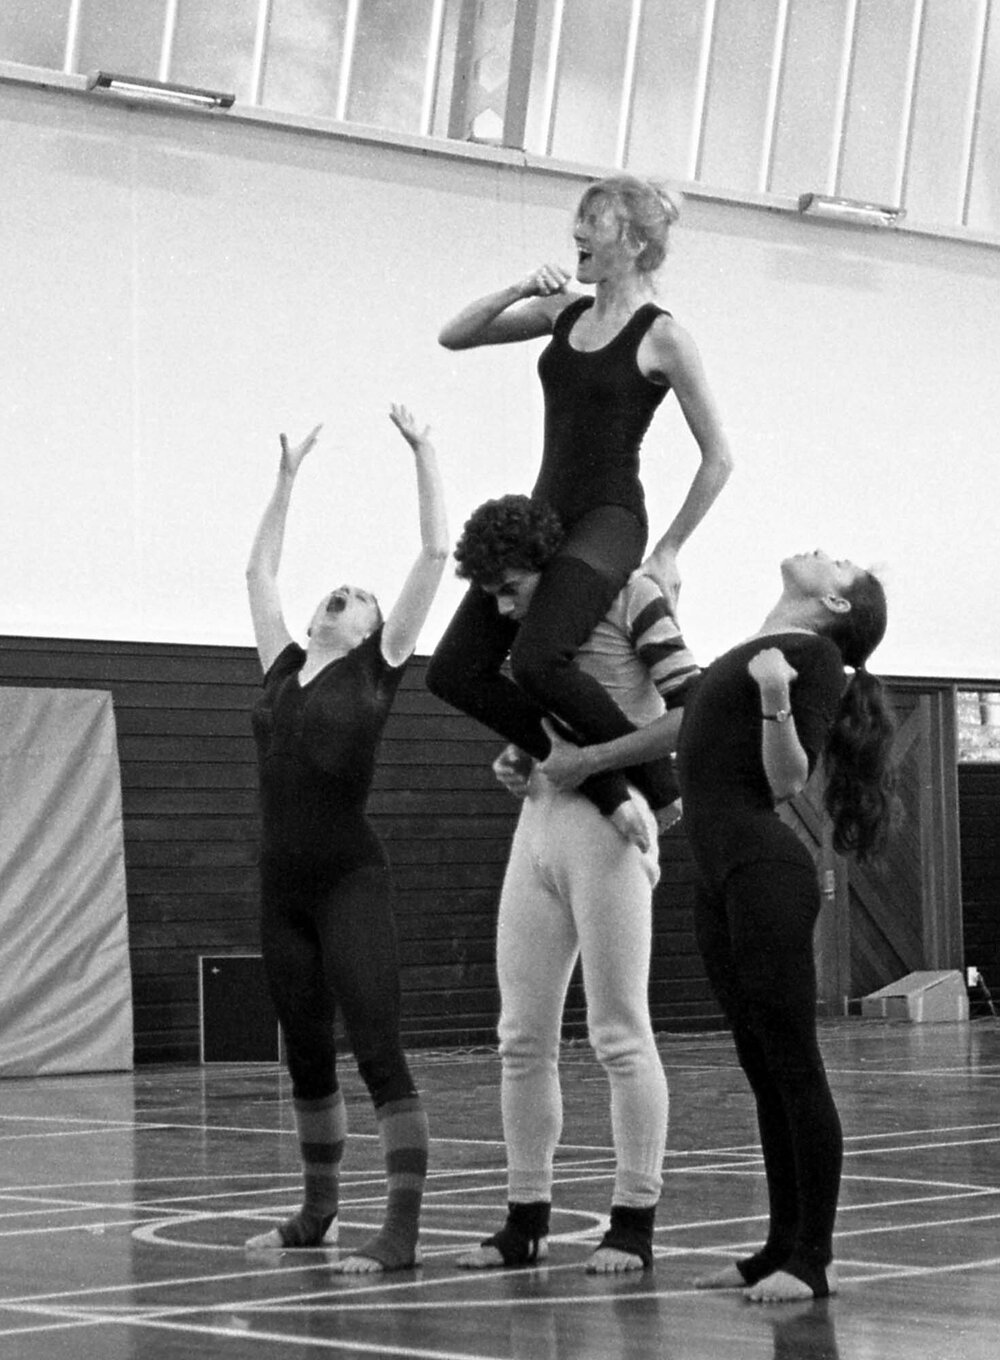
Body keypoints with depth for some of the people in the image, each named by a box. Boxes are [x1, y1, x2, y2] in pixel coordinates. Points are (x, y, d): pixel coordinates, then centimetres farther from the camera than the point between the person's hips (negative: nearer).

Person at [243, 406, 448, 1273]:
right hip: (284, 884, 6)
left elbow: (435, 554, -2)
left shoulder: (377, 670, 2)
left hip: (351, 882, -6)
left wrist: (423, 453, 0)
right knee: (306, 1056, 13)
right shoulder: (285, 671, 15)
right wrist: (288, 477, 29)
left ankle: (402, 1230, -13)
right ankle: (318, 1212, 25)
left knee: (378, 1051, -10)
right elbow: (259, 570, 27)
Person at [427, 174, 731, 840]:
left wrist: (667, 552, -5)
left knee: (538, 661, -28)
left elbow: (718, 457, -6)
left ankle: (655, 774, -8)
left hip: (608, 521, -8)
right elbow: (455, 336, 13)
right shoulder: (565, 311, 11)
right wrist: (518, 291, -3)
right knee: (455, 672, -3)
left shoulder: (662, 338, -8)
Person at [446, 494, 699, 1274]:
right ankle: (527, 1219, 10)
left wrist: (589, 761, -17)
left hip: (608, 828, -7)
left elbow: (695, 713, -14)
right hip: (538, 826, 7)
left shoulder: (631, 598, -6)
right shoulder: (528, 627, 15)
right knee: (522, 1039, 5)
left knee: (619, 1034, -4)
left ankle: (636, 1222, 1)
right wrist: (517, 763, 6)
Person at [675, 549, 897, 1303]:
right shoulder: (748, 652, 19)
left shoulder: (816, 657, -5)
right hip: (720, 878, 9)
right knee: (763, 1071, 11)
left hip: (768, 873, -9)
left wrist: (776, 700, -28)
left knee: (794, 1066, -5)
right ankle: (783, 1245, 16)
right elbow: (697, 744, 28)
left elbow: (788, 780, -11)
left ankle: (815, 1257, -2)